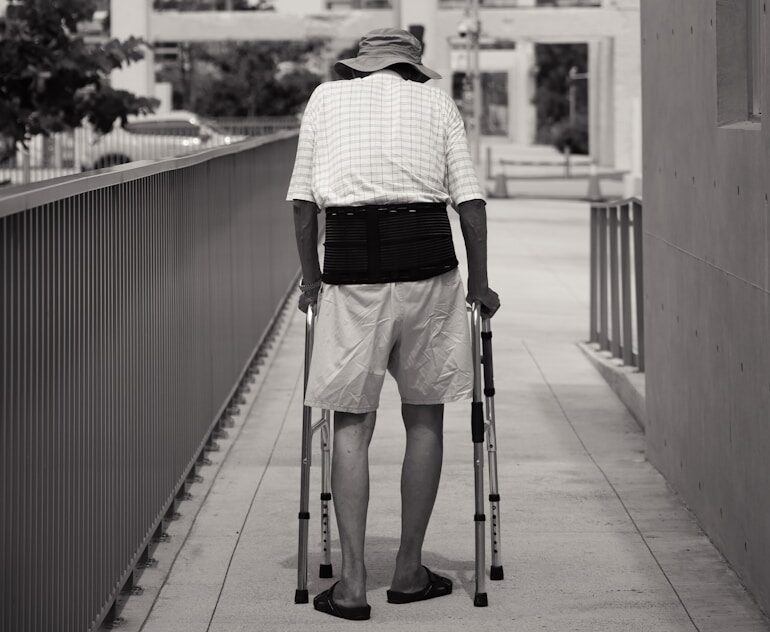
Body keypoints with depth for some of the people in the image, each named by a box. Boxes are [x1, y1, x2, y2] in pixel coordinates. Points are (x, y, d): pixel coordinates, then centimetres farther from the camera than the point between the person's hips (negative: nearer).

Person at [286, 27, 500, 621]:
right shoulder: (437, 101, 13)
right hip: (427, 257, 0)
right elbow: (470, 197, 6)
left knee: (351, 423, 5)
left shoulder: (327, 96, 14)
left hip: (351, 264, 0)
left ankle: (352, 582, 0)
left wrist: (310, 277, 19)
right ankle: (410, 571, 18)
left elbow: (303, 197, 10)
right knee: (425, 417, 13)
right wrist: (480, 282, 14)